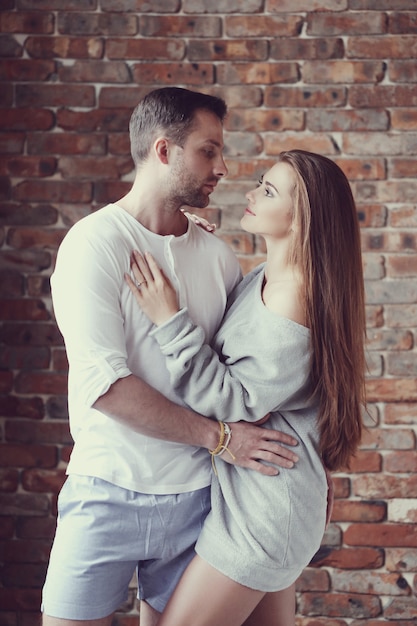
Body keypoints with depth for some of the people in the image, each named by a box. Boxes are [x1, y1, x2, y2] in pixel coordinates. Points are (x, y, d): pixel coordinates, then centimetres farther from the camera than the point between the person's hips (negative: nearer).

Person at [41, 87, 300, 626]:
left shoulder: (217, 255, 5)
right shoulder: (95, 243, -11)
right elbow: (103, 384, -19)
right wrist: (219, 436, -16)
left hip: (194, 495, 5)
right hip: (109, 494, -4)